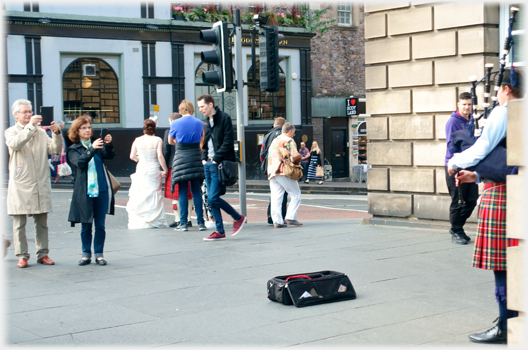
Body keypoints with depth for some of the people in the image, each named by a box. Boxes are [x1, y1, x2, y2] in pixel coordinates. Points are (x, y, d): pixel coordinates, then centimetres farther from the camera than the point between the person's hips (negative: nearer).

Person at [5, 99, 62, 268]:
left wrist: (56, 133, -11)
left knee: (42, 222, 6)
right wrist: (30, 126, -22)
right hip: (20, 185, -3)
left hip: (41, 184, 3)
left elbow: (55, 149, 6)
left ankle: (42, 253, 14)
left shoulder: (41, 132, 15)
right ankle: (22, 256, 3)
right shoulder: (11, 132, 5)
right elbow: (15, 143, -18)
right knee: (19, 222, -2)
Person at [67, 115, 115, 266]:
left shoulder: (97, 145, 11)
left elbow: (109, 155, -5)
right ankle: (86, 254, 15)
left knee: (100, 225, 5)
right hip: (84, 192, -2)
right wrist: (92, 149, -27)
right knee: (86, 225, 5)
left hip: (102, 190, 2)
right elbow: (79, 162, -15)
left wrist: (109, 144, -24)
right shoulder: (73, 149, 4)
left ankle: (99, 254, 13)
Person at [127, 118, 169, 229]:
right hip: (153, 170, -2)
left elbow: (132, 156, 1)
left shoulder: (137, 140, 1)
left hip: (141, 169, 2)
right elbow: (160, 156, -13)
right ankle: (155, 221, 5)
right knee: (154, 194, 5)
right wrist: (165, 170, -5)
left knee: (139, 196, 8)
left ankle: (138, 221, 7)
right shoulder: (157, 140, -6)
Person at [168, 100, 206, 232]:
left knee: (182, 192, 2)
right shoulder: (199, 123, 4)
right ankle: (200, 222, 4)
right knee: (196, 191, 6)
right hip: (196, 157, 2)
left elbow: (170, 141, 11)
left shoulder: (176, 123, -3)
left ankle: (183, 223, 0)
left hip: (181, 157, -2)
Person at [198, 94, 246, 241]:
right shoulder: (206, 122, 16)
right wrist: (204, 158, 7)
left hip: (220, 164, -8)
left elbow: (228, 142, -14)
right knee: (211, 198, 6)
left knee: (213, 198, -13)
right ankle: (219, 231, 12)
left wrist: (216, 159, -15)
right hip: (208, 164, 8)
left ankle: (238, 218, 6)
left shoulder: (224, 118, -7)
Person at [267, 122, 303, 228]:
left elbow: (269, 157, 22)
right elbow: (295, 156, -13)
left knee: (275, 198, 3)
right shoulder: (289, 141, -2)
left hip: (272, 172, 7)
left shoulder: (274, 141, 23)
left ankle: (277, 221, -4)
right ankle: (290, 218, -8)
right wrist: (297, 162, 6)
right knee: (296, 195, 1)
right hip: (284, 171, -7)